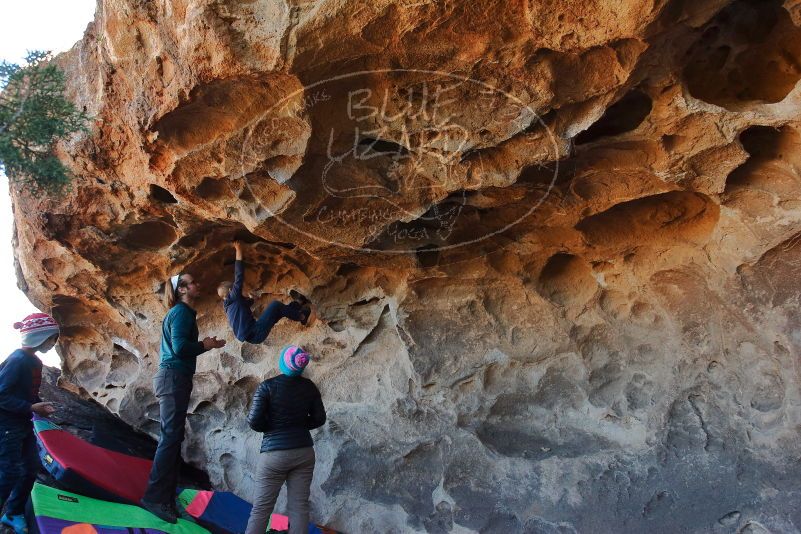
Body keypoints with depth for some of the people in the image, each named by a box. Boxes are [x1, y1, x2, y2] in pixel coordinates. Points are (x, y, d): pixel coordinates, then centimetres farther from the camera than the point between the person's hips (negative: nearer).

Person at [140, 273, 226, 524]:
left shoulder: (181, 312, 19)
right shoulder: (181, 312, -10)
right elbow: (179, 346, -20)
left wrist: (204, 344, 10)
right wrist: (205, 345, -7)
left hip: (173, 378, 10)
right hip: (174, 377, -10)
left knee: (172, 438, 11)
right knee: (171, 437, -8)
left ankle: (166, 498, 16)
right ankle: (155, 497, -5)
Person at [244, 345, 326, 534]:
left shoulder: (267, 386, -11)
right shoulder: (309, 387, 0)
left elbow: (254, 421, -12)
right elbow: (319, 419, 6)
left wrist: (271, 427, 6)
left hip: (275, 453, -3)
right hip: (304, 452, 3)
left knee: (261, 508, 6)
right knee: (299, 507, 6)